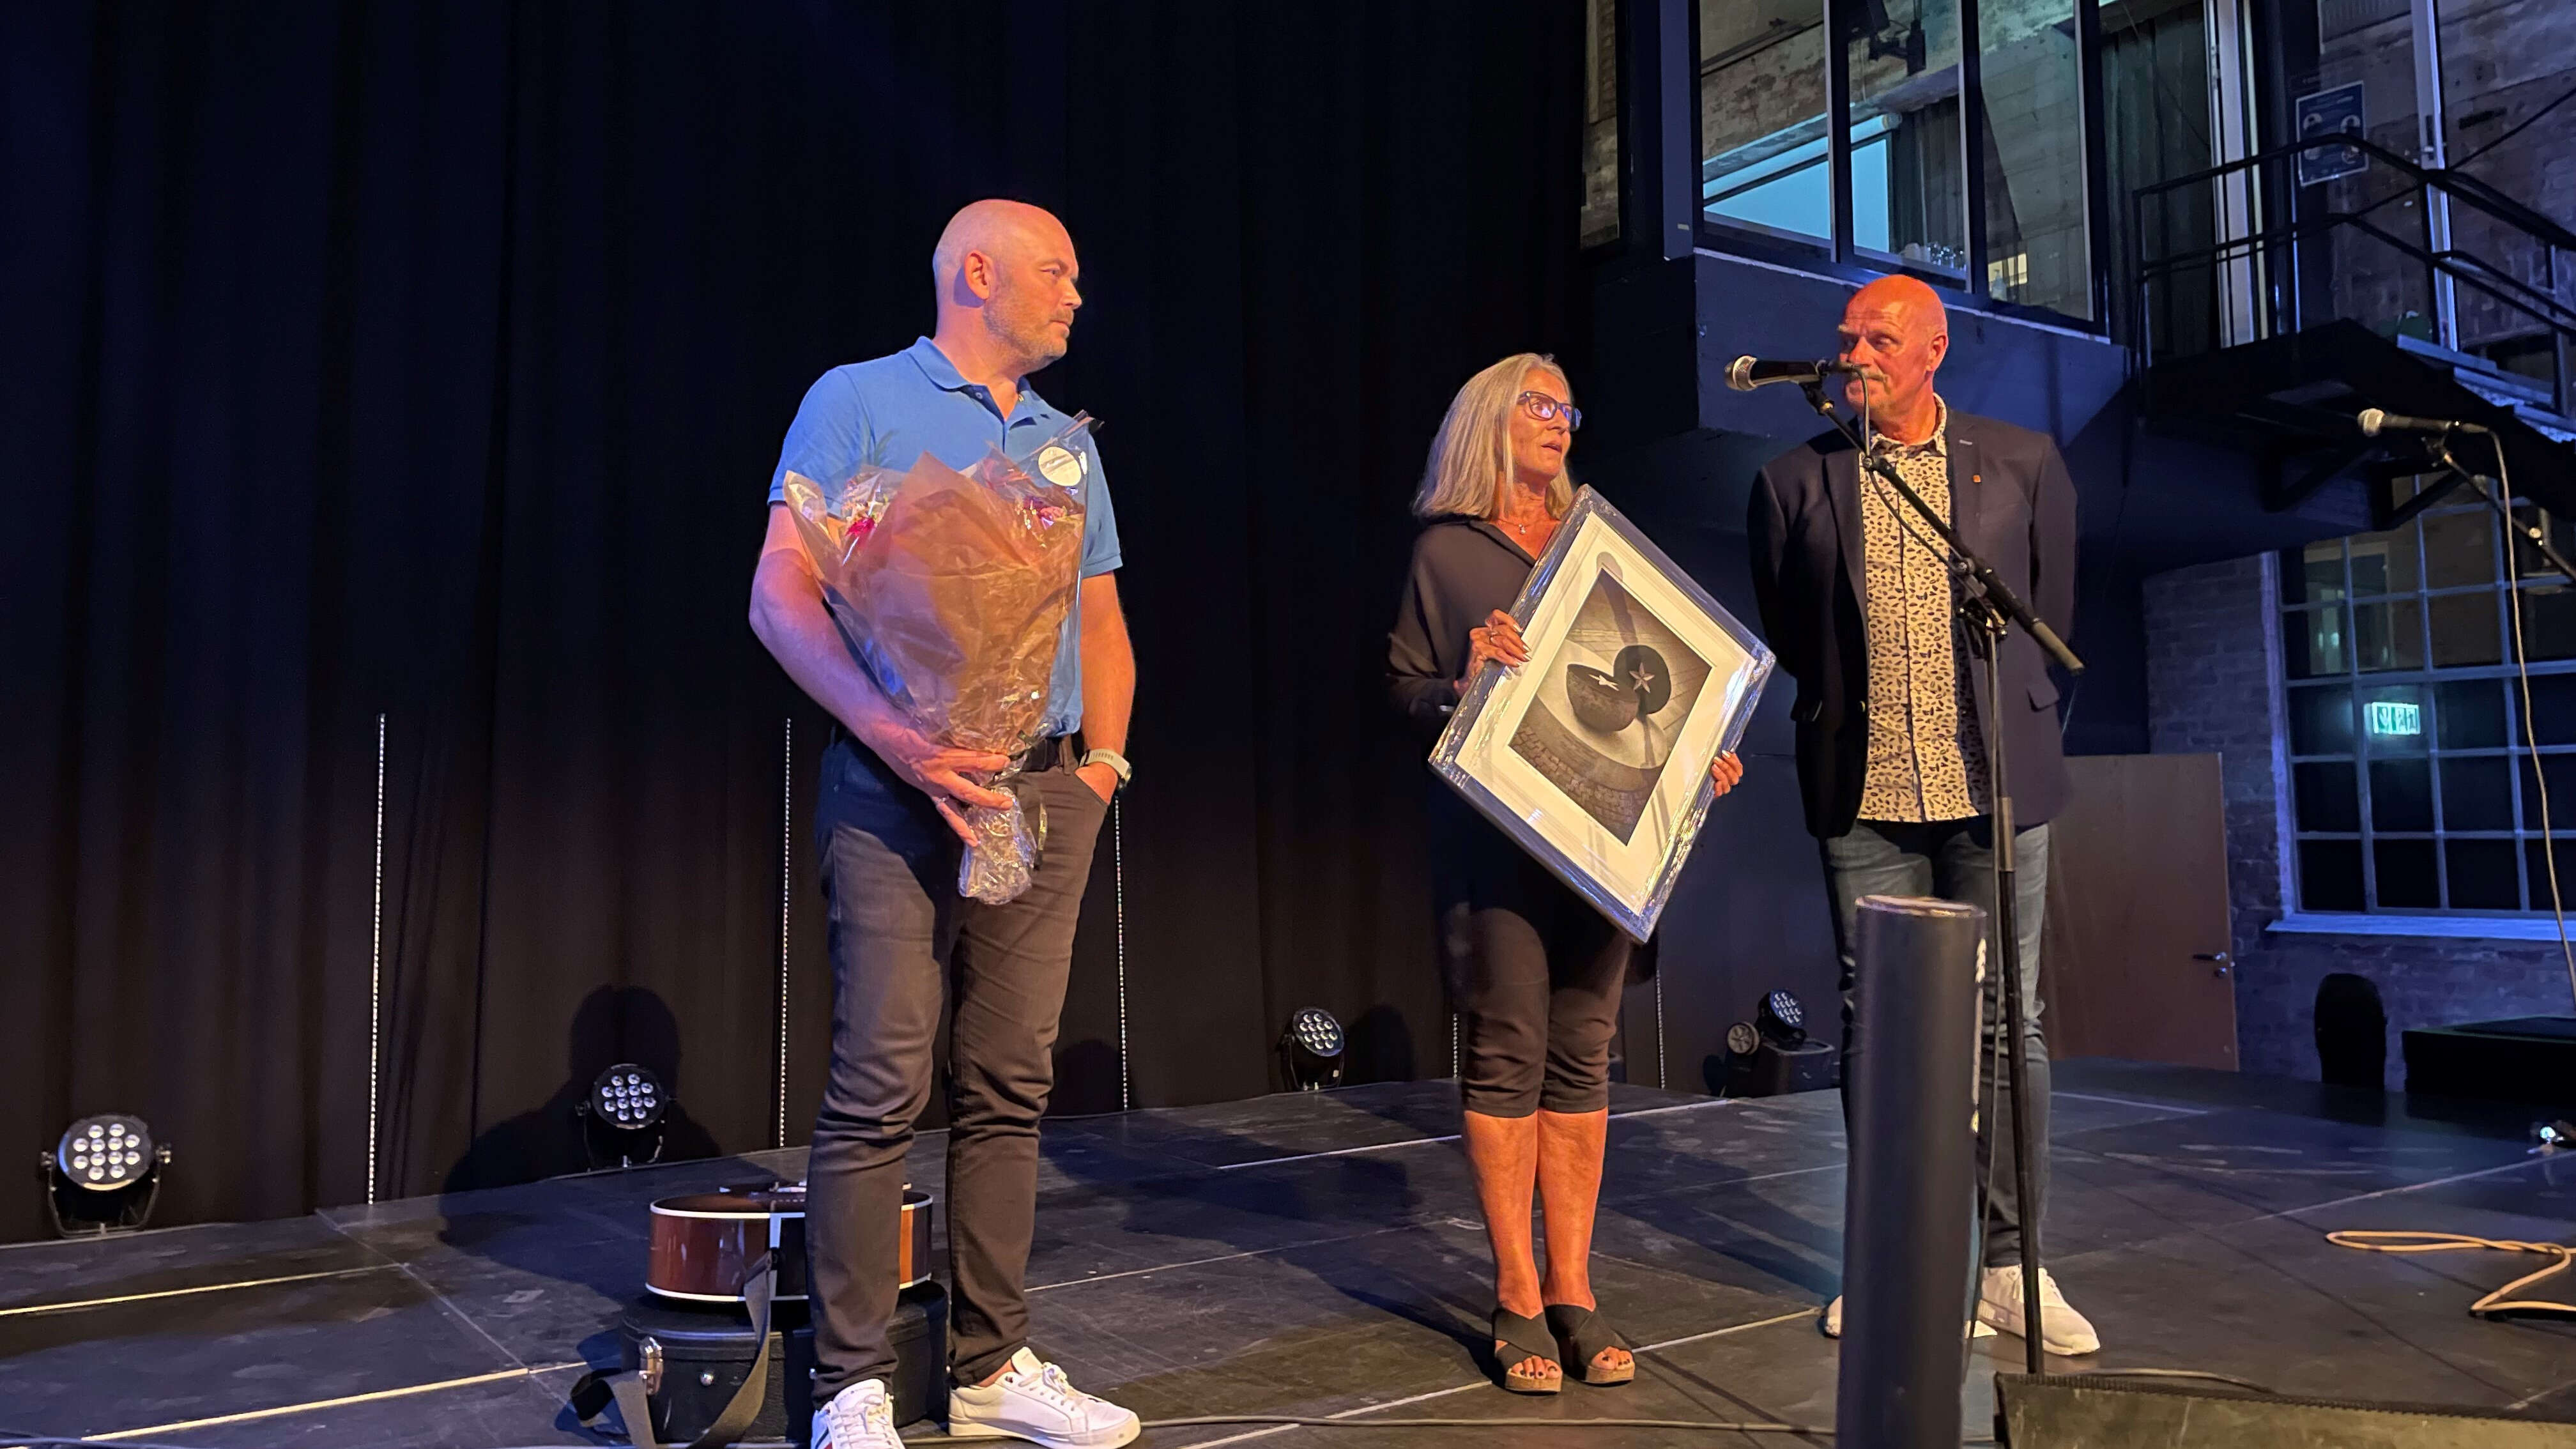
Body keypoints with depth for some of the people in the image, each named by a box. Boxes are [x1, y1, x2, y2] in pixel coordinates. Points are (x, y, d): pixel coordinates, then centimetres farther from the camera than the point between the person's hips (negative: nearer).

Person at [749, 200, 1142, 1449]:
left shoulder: (1066, 444, 21)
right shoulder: (859, 404, 2)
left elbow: (1101, 621, 24)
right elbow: (781, 595, -7)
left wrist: (1104, 757, 8)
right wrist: (894, 735, -20)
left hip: (1046, 794, 6)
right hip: (901, 786, -5)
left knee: (1008, 1090, 8)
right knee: (879, 1088, -7)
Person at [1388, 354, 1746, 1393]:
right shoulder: (1447, 551, 5)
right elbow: (1405, 691, 1)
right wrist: (1462, 682, -19)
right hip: (1493, 831, -4)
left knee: (1581, 1055, 4)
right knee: (1508, 1054, -3)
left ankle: (1572, 1290, 12)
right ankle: (1518, 1300, 7)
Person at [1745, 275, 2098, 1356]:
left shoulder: (2023, 464, 5)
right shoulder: (1795, 482, 5)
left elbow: (2051, 619, 14)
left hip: (1993, 784, 0)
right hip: (1863, 794, 0)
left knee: (2007, 1023, 3)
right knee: (1875, 1024, 5)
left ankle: (2009, 1264, 15)